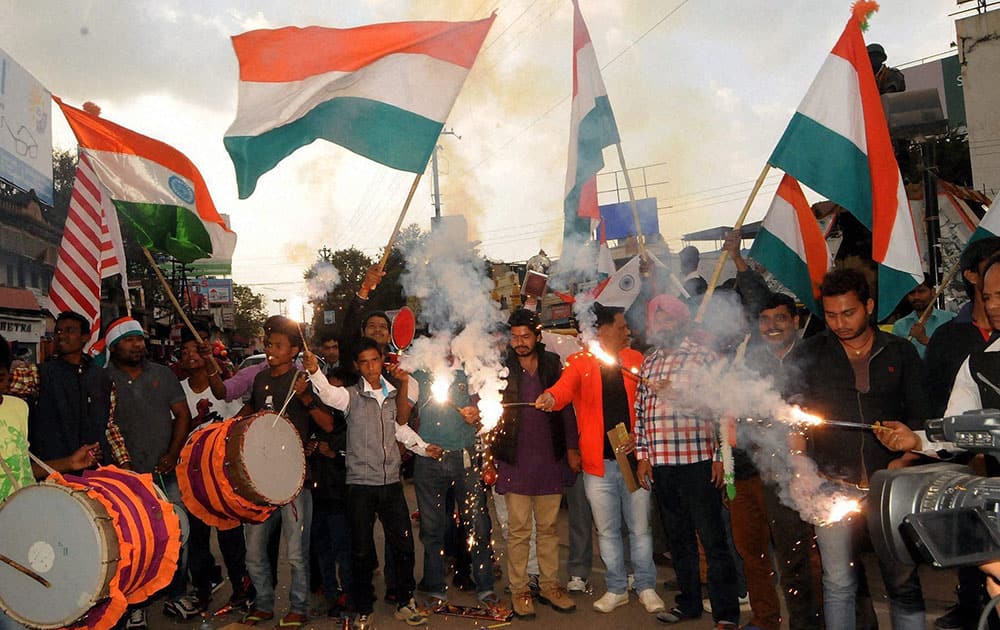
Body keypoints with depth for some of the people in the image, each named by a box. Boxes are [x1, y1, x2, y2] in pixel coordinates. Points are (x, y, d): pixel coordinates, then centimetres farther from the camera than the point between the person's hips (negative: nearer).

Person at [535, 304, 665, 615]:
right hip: (598, 461, -1)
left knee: (639, 528, 8)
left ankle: (646, 587, 24)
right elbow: (564, 388, -19)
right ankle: (616, 589, 26)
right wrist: (549, 397, -42)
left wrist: (639, 435, -9)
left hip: (633, 457, 1)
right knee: (607, 530, 11)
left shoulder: (635, 359, 6)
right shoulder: (580, 362, -1)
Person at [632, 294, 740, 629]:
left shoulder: (703, 356, -2)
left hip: (698, 460, -5)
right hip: (660, 463, 5)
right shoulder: (647, 363, 13)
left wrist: (721, 456, -7)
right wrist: (643, 456, 10)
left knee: (713, 538, 0)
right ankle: (688, 601, 27)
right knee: (678, 536, 14)